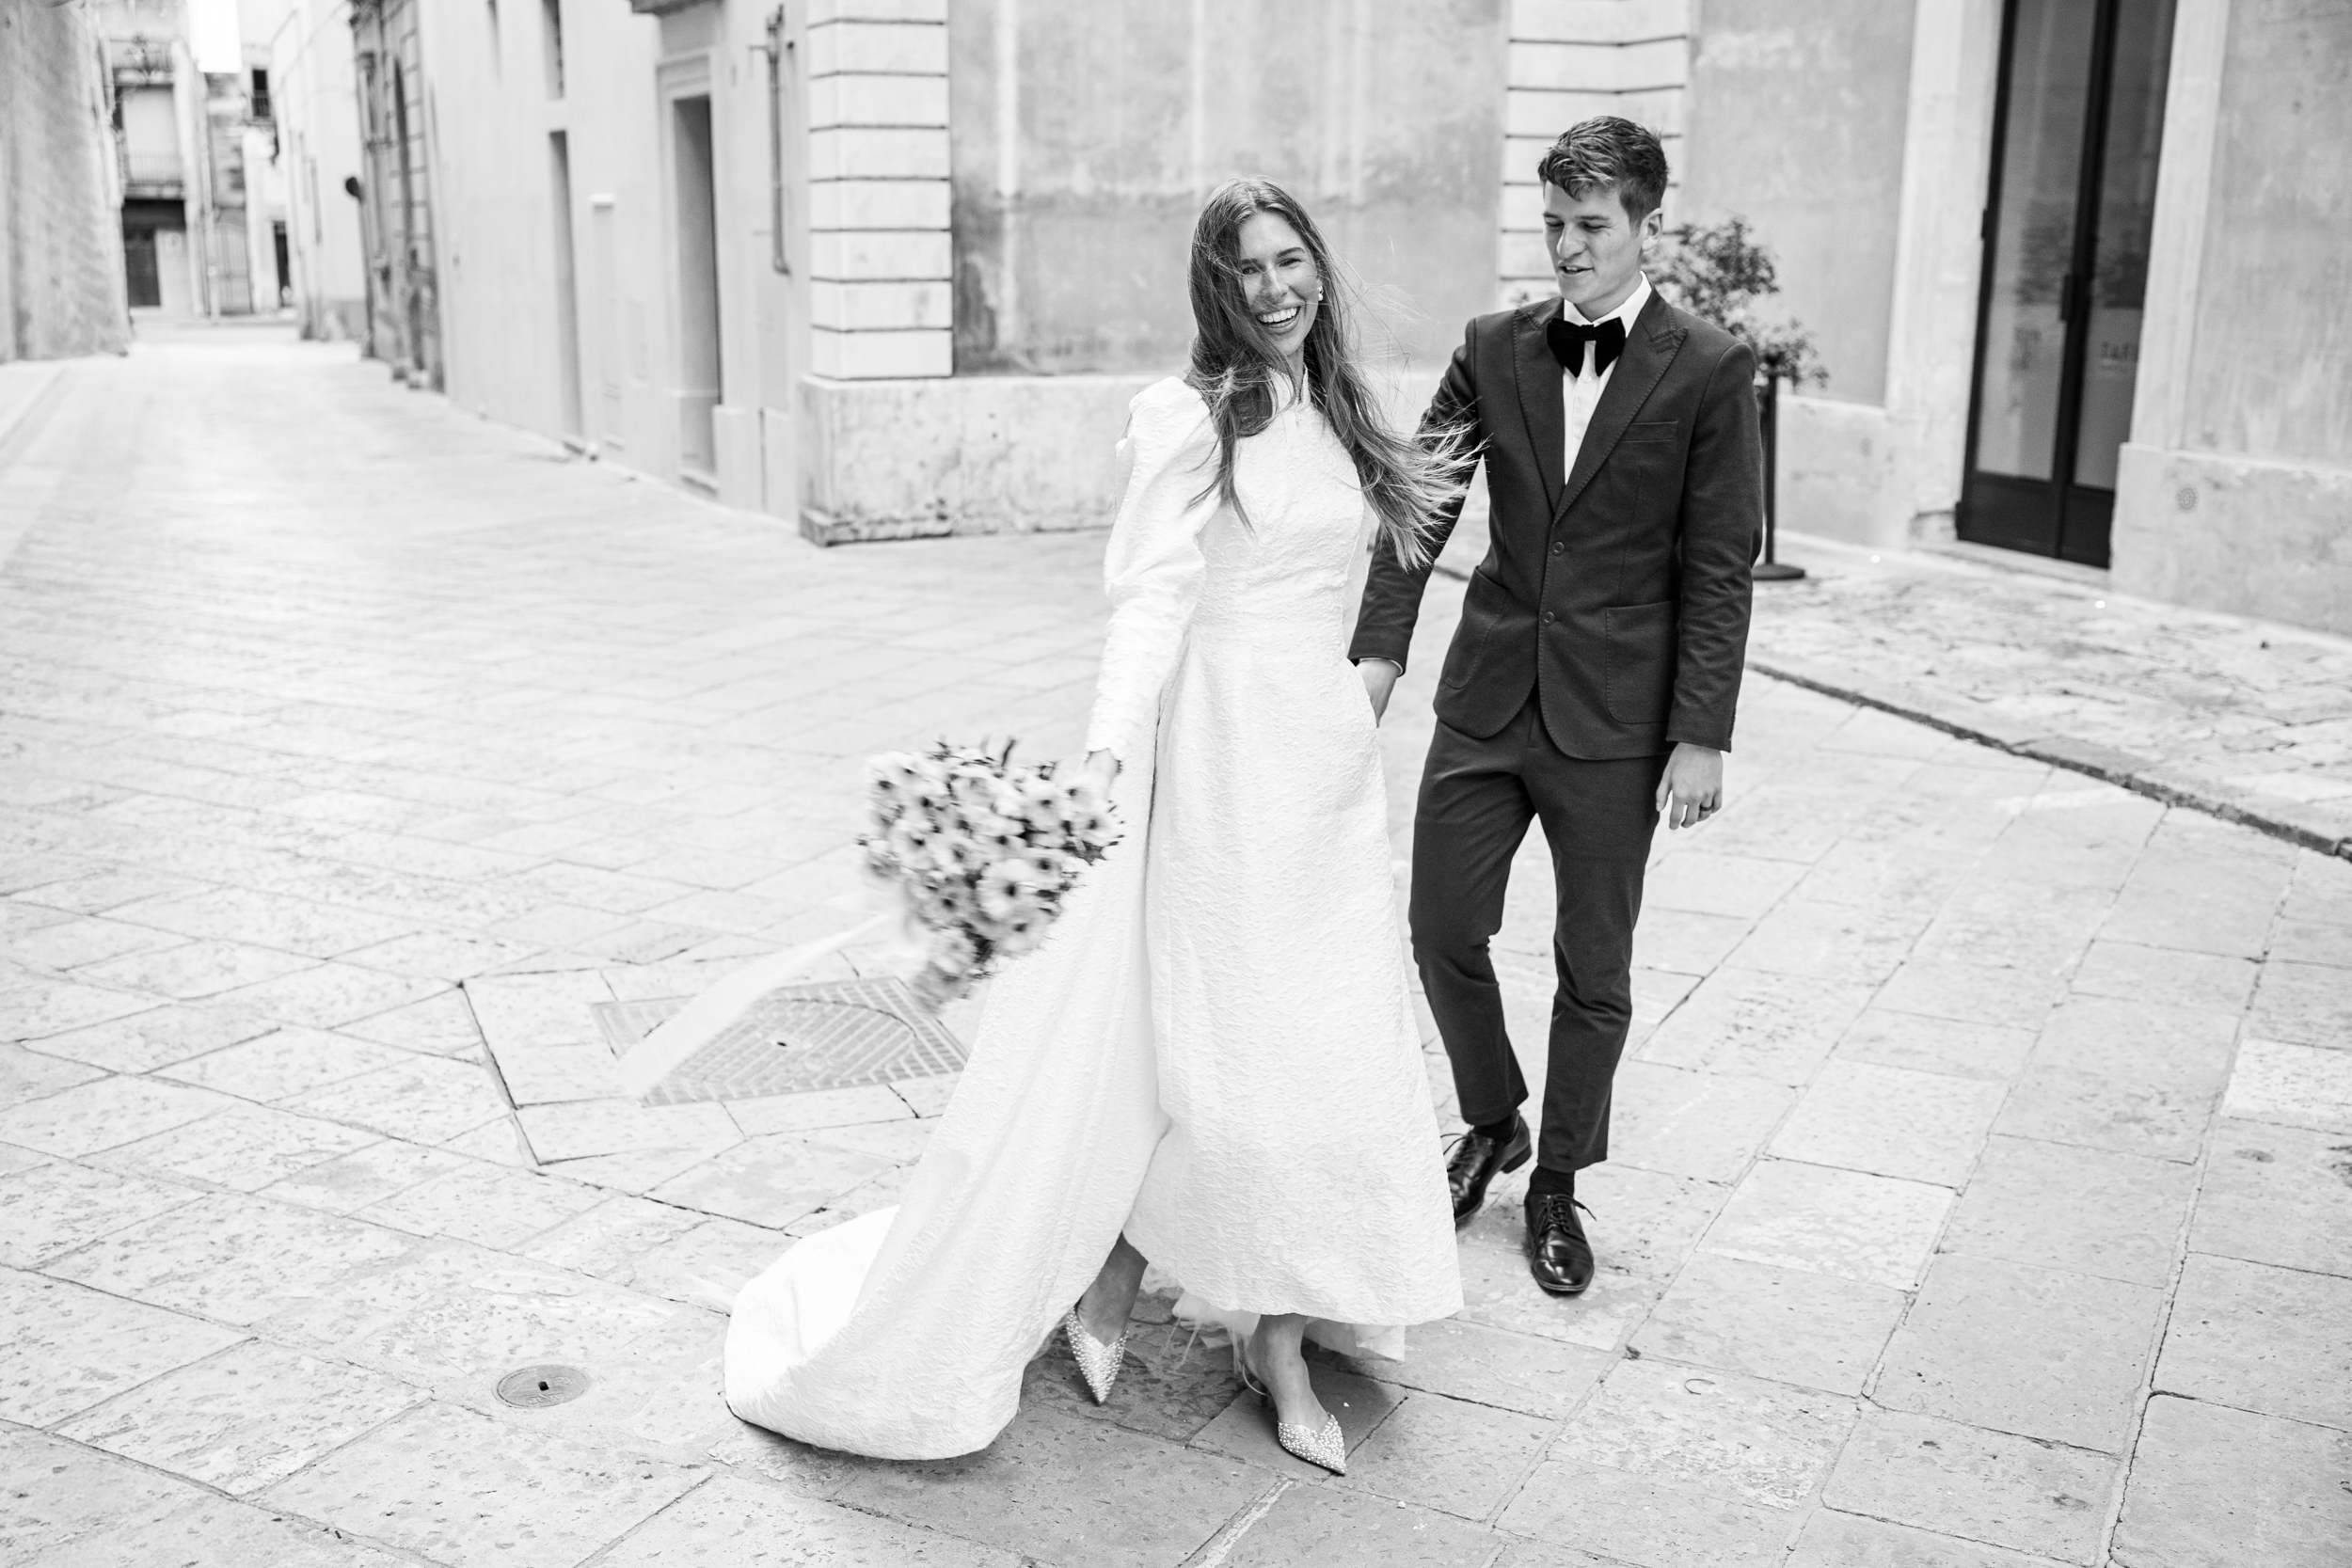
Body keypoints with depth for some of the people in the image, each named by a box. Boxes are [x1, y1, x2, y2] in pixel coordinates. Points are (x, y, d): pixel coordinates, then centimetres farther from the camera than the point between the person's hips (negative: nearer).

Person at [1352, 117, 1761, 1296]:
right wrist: (1379, 649, -11)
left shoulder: (1708, 370, -5)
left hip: (1616, 717, -3)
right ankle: (1491, 1121, 35)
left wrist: (1703, 736, -10)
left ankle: (1558, 1185, 28)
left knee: (1594, 967, 9)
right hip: (1487, 697, 3)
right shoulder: (1493, 349, 5)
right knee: (1443, 930, 8)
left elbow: (1719, 568, -6)